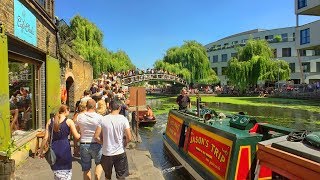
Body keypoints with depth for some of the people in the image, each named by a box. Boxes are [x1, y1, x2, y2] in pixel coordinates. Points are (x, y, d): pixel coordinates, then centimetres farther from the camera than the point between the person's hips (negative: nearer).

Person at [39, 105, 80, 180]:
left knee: (57, 172, 20)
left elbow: (46, 138, 1)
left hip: (54, 148, 4)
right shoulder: (69, 121, -6)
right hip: (65, 148, -4)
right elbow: (76, 136, -6)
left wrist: (41, 150, 10)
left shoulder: (50, 121, 5)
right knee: (67, 172, 13)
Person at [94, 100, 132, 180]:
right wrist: (123, 144, 6)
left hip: (106, 153, 2)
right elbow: (129, 138, -13)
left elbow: (96, 137, -7)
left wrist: (104, 143, 9)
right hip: (120, 152, -1)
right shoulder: (123, 119, -12)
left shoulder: (103, 119, -8)